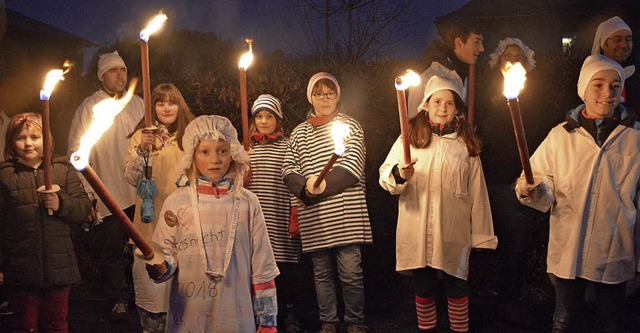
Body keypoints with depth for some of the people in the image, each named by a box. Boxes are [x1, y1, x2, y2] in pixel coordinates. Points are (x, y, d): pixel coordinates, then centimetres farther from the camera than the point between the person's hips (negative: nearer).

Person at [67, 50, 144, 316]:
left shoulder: (137, 104, 9)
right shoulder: (89, 108, -4)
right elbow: (76, 152, -7)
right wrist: (87, 192, -12)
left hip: (139, 194, 3)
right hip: (108, 197, -3)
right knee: (111, 250, 6)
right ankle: (119, 299, 22)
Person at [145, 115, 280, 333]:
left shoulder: (247, 203, -1)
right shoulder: (176, 202, -2)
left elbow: (262, 265, 2)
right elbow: (166, 253, -1)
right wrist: (160, 267, -24)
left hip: (237, 315, 0)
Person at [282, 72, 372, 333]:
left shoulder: (350, 126, 6)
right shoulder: (299, 132, 14)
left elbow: (353, 166, -6)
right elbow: (289, 170, 6)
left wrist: (323, 184, -17)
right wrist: (305, 187, -14)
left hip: (346, 215, -3)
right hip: (314, 218, 3)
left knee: (351, 273, -3)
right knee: (322, 273, 10)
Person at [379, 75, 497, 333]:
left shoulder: (466, 144, 6)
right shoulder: (411, 137, 2)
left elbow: (477, 192, 7)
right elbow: (385, 176, -1)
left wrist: (481, 235, 5)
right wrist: (399, 174, -25)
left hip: (454, 234, 0)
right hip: (418, 232, 0)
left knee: (456, 287, 8)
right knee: (423, 289, 10)